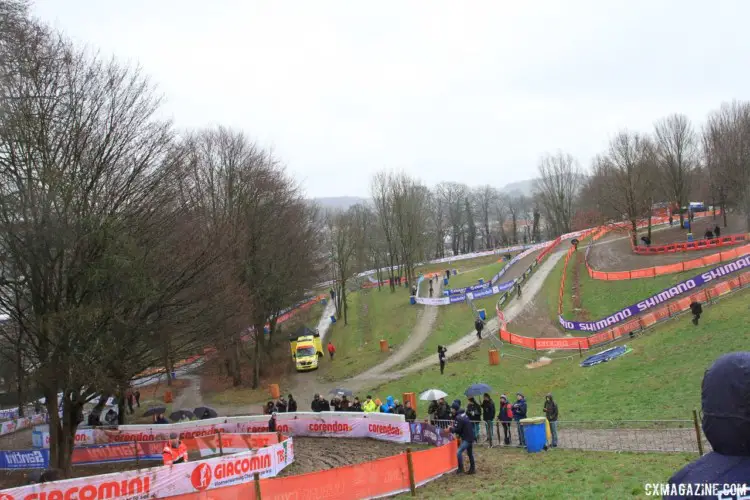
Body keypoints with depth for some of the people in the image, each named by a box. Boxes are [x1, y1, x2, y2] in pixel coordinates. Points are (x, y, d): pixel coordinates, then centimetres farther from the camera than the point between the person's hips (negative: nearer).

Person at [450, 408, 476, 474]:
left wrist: (450, 429, -1)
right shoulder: (464, 416, 12)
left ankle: (461, 468, -11)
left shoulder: (459, 418, -17)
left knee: (459, 452, -13)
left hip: (466, 439, -10)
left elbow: (457, 429, -17)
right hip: (471, 437, 10)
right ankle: (472, 469, 26)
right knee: (470, 453, 18)